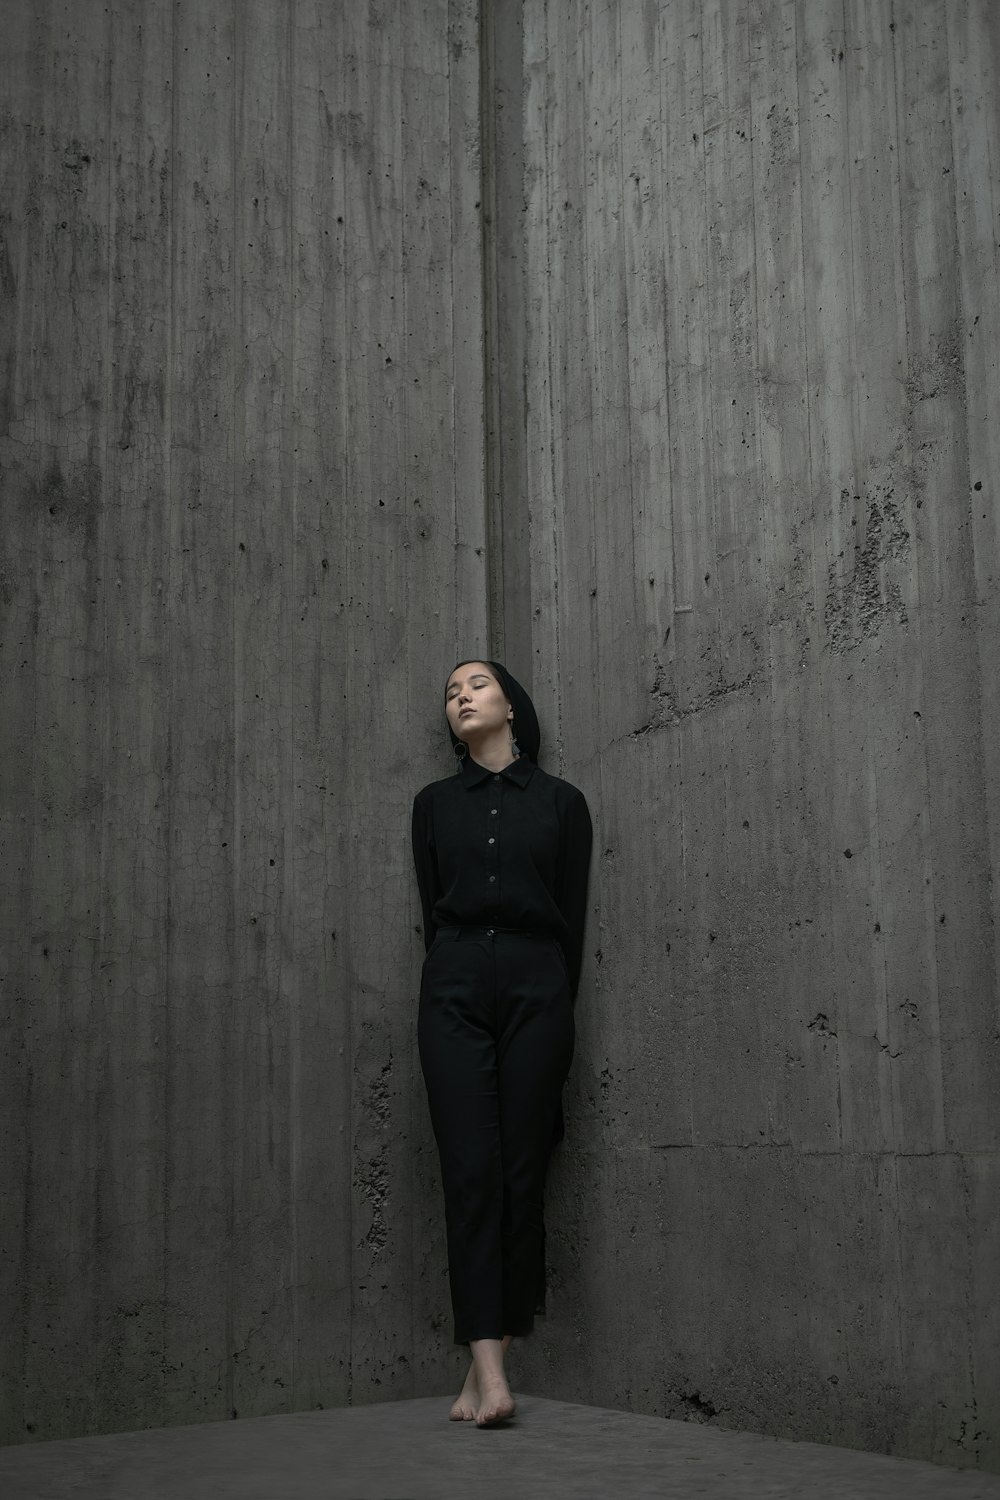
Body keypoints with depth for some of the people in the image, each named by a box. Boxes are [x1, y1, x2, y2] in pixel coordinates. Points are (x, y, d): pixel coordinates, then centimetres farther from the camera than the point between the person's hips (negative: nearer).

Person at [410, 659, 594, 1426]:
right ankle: (490, 1372, -14)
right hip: (455, 987, 1)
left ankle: (489, 1357, 6)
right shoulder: (435, 803, 16)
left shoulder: (561, 800, 11)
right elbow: (432, 909, 13)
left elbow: (573, 916, 8)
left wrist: (558, 1006, 4)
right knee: (470, 1169, -10)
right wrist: (453, 982, 7)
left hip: (536, 987, -1)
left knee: (522, 1171, -3)